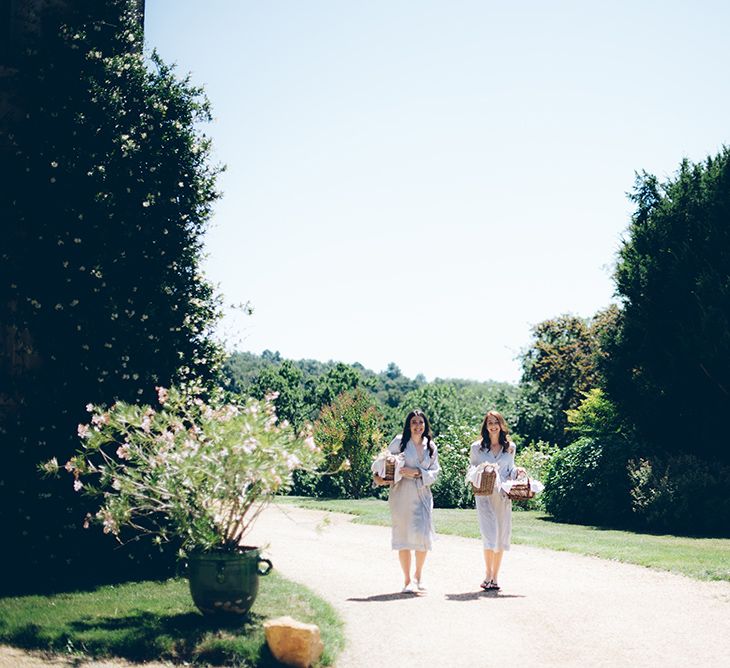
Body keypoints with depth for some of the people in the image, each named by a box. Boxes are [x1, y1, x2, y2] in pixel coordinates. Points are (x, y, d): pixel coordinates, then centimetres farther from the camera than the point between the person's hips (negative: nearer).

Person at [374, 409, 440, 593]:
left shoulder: (430, 445, 9)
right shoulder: (399, 441, 0)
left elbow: (434, 471, 8)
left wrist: (417, 472, -8)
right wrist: (381, 478, -13)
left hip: (422, 494, 2)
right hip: (401, 494, -2)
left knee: (423, 535, -4)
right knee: (403, 537, -1)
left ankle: (419, 574, 20)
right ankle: (407, 580, 10)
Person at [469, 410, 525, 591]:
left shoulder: (510, 447, 10)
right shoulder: (477, 447, 4)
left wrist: (516, 471, -2)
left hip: (503, 495, 2)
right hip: (484, 494, -2)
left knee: (501, 536, 3)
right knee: (489, 534, -12)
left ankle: (495, 577, 12)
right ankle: (488, 576, -4)